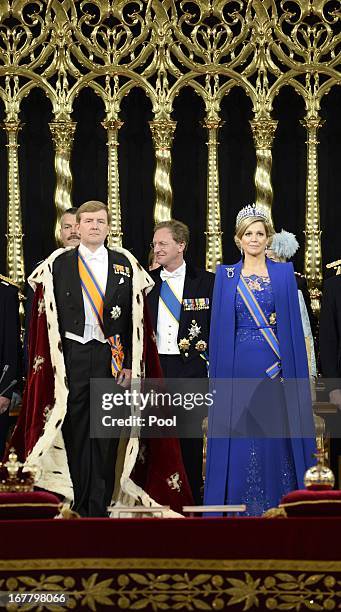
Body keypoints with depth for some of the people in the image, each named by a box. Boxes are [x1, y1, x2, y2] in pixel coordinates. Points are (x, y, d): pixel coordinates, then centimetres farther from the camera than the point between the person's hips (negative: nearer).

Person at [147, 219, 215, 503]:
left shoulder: (206, 282, 3)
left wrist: (212, 362, -3)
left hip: (190, 368, -2)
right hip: (153, 368, 2)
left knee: (190, 436, 3)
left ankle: (193, 498, 10)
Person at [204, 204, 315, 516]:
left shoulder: (284, 273, 6)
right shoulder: (226, 276, 7)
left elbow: (293, 324, 4)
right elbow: (219, 327, 7)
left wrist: (293, 370, -4)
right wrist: (218, 373, 0)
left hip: (275, 366, 0)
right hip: (238, 367, 1)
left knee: (274, 435, 0)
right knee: (239, 439, 0)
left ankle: (276, 506, 8)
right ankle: (240, 507, 7)